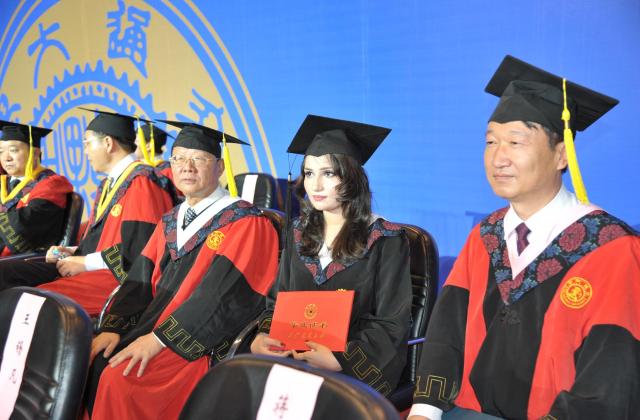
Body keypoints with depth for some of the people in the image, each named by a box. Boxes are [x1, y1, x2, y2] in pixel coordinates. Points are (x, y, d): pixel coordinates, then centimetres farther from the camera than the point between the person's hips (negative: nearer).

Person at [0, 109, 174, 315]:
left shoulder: (141, 183, -12)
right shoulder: (108, 184, 19)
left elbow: (139, 249, -19)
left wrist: (85, 262, -12)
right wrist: (71, 252, 7)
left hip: (119, 276, -9)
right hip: (92, 266, 10)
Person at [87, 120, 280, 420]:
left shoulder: (245, 222, -8)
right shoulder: (170, 222, 16)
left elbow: (221, 294, -18)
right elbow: (142, 279, 7)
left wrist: (159, 338, -21)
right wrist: (113, 327, -9)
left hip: (205, 343, -7)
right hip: (153, 326, 7)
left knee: (119, 381, -25)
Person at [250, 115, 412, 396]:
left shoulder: (385, 240, -4)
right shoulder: (299, 234, 11)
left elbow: (391, 325, -6)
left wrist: (340, 359, -21)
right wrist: (262, 337, -8)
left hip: (355, 370, -5)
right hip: (295, 359, 5)